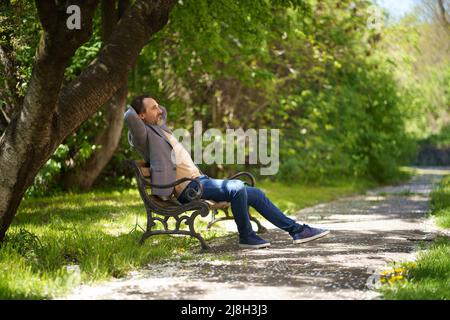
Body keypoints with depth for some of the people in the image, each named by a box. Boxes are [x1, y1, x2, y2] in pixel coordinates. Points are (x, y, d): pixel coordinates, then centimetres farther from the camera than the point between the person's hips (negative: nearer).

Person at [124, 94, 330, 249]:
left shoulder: (160, 129, 21)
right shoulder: (145, 135, -7)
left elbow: (162, 111, 44)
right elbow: (129, 116, -27)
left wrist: (150, 105, 26)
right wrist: (131, 111, -6)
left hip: (200, 180, 10)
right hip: (189, 188, -10)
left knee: (255, 194, 2)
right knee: (237, 187, -30)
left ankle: (296, 230, 6)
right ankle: (246, 236, -13)